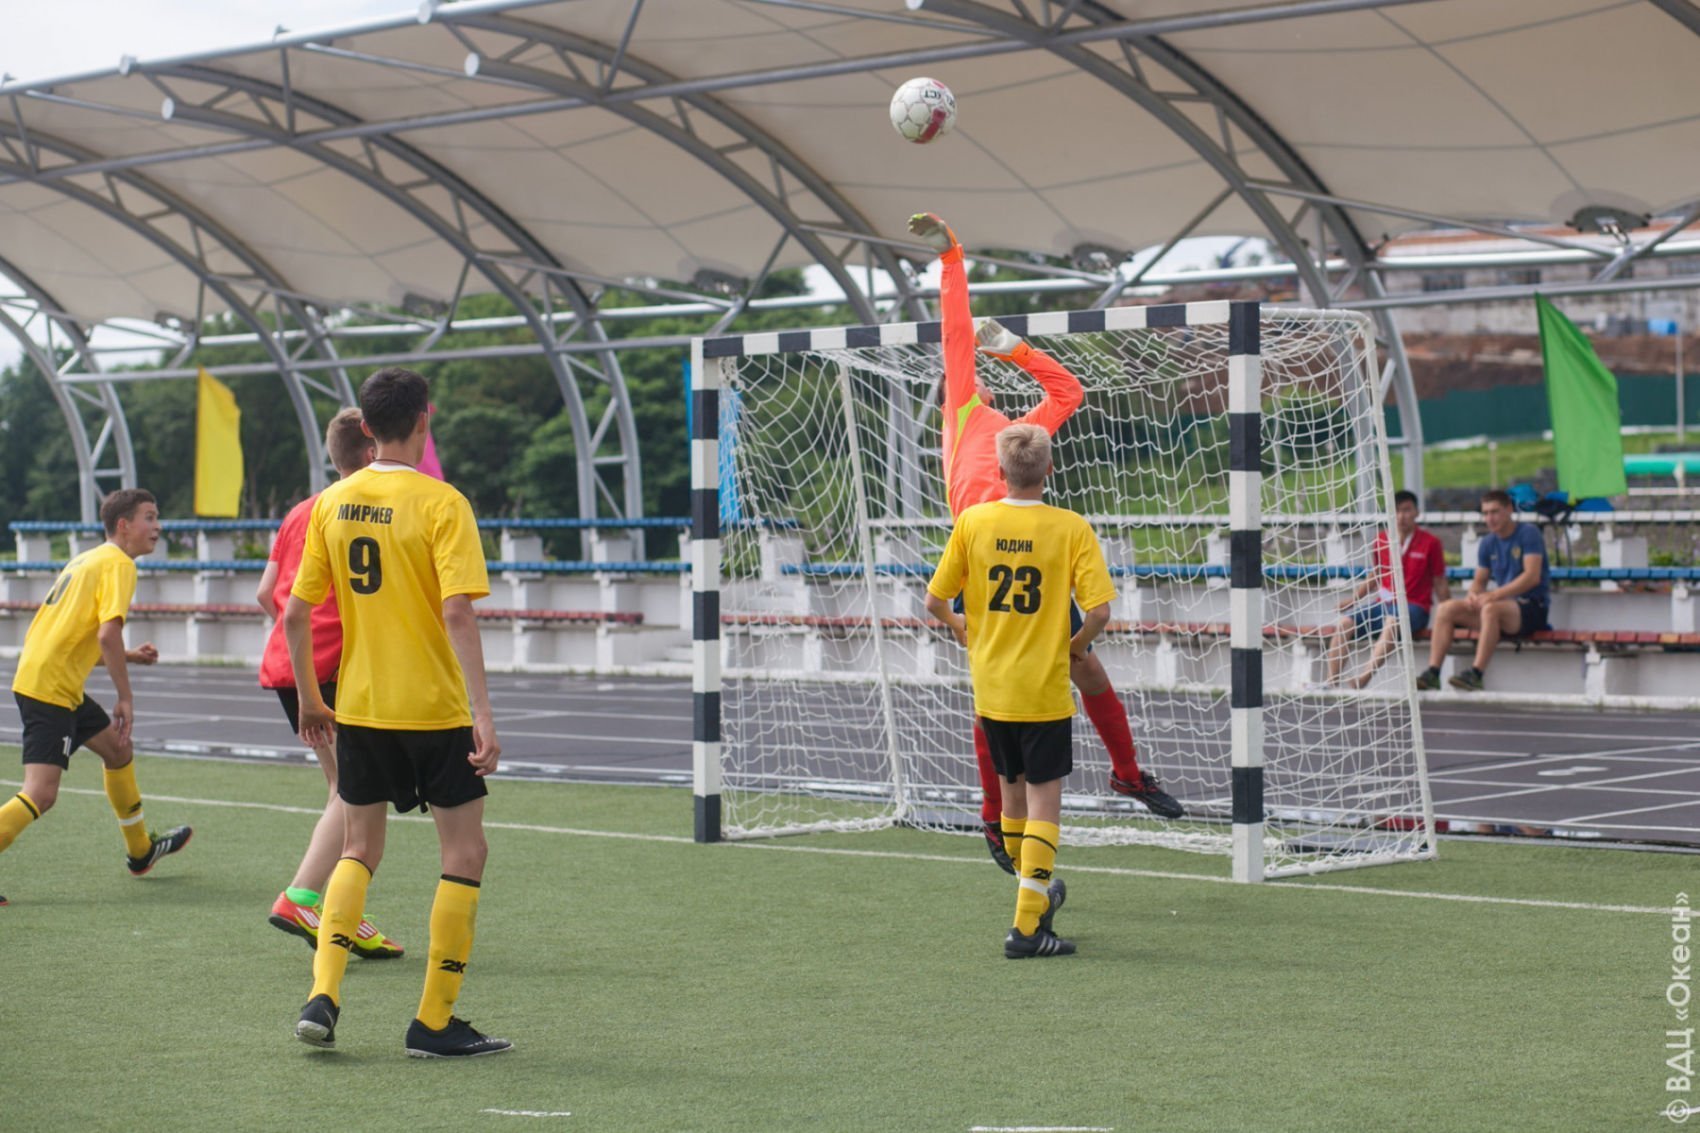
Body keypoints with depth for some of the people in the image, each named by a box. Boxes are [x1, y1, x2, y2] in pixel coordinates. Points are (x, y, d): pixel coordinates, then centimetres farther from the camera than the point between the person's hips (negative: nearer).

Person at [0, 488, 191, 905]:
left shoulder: (86, 560, 19)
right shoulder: (118, 564, -10)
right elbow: (107, 634, -22)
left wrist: (127, 657, 21)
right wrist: (125, 697, -15)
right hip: (49, 687, -10)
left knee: (119, 750, 25)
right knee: (41, 794, -16)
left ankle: (141, 851, 40)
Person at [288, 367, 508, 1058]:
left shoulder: (333, 503, 3)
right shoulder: (440, 503, -12)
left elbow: (295, 615, 5)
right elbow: (457, 614, -21)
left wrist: (310, 702, 17)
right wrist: (482, 714, -21)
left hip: (358, 709, 5)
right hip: (434, 709, -5)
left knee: (359, 850, 17)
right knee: (464, 853, 6)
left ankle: (322, 998, 3)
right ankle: (434, 1022, 6)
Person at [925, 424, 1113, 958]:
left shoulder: (972, 522, -4)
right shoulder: (1071, 528, -11)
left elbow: (934, 601, 0)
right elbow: (1099, 611, -17)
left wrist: (960, 626, 21)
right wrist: (1075, 646, 3)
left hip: (990, 689, 3)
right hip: (1045, 691, -3)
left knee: (1013, 790, 20)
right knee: (1043, 801, 1)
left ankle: (1038, 893, 39)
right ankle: (1027, 925, -6)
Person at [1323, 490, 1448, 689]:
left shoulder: (1429, 542, 0)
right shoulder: (1381, 539, 11)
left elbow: (1439, 583, 3)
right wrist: (1353, 599, 13)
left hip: (1413, 606, -5)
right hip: (1383, 603, 5)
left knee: (1393, 621, -39)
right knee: (1345, 623, -20)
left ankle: (1364, 678, -53)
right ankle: (1331, 682, -25)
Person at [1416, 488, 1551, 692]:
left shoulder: (1528, 533, -8)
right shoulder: (1487, 543, 12)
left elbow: (1532, 576, -18)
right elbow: (1480, 580, 16)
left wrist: (1494, 595, -26)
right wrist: (1473, 596, -10)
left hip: (1532, 608, -7)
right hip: (1503, 604, 7)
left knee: (1490, 609, -38)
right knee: (1446, 609, -9)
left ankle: (1476, 674, -42)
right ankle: (1432, 673, -18)